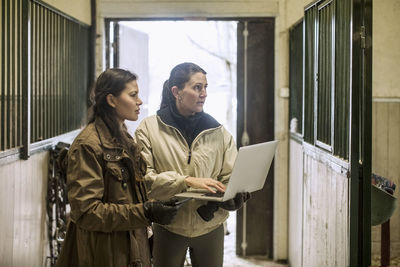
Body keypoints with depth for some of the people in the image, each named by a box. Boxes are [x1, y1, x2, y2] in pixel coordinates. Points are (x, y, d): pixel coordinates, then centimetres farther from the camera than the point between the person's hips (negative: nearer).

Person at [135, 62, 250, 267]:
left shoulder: (218, 132, 2)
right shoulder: (149, 128, -5)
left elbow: (232, 178, -2)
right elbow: (144, 177, -14)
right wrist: (187, 181, -25)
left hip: (210, 226, 2)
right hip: (168, 227, -2)